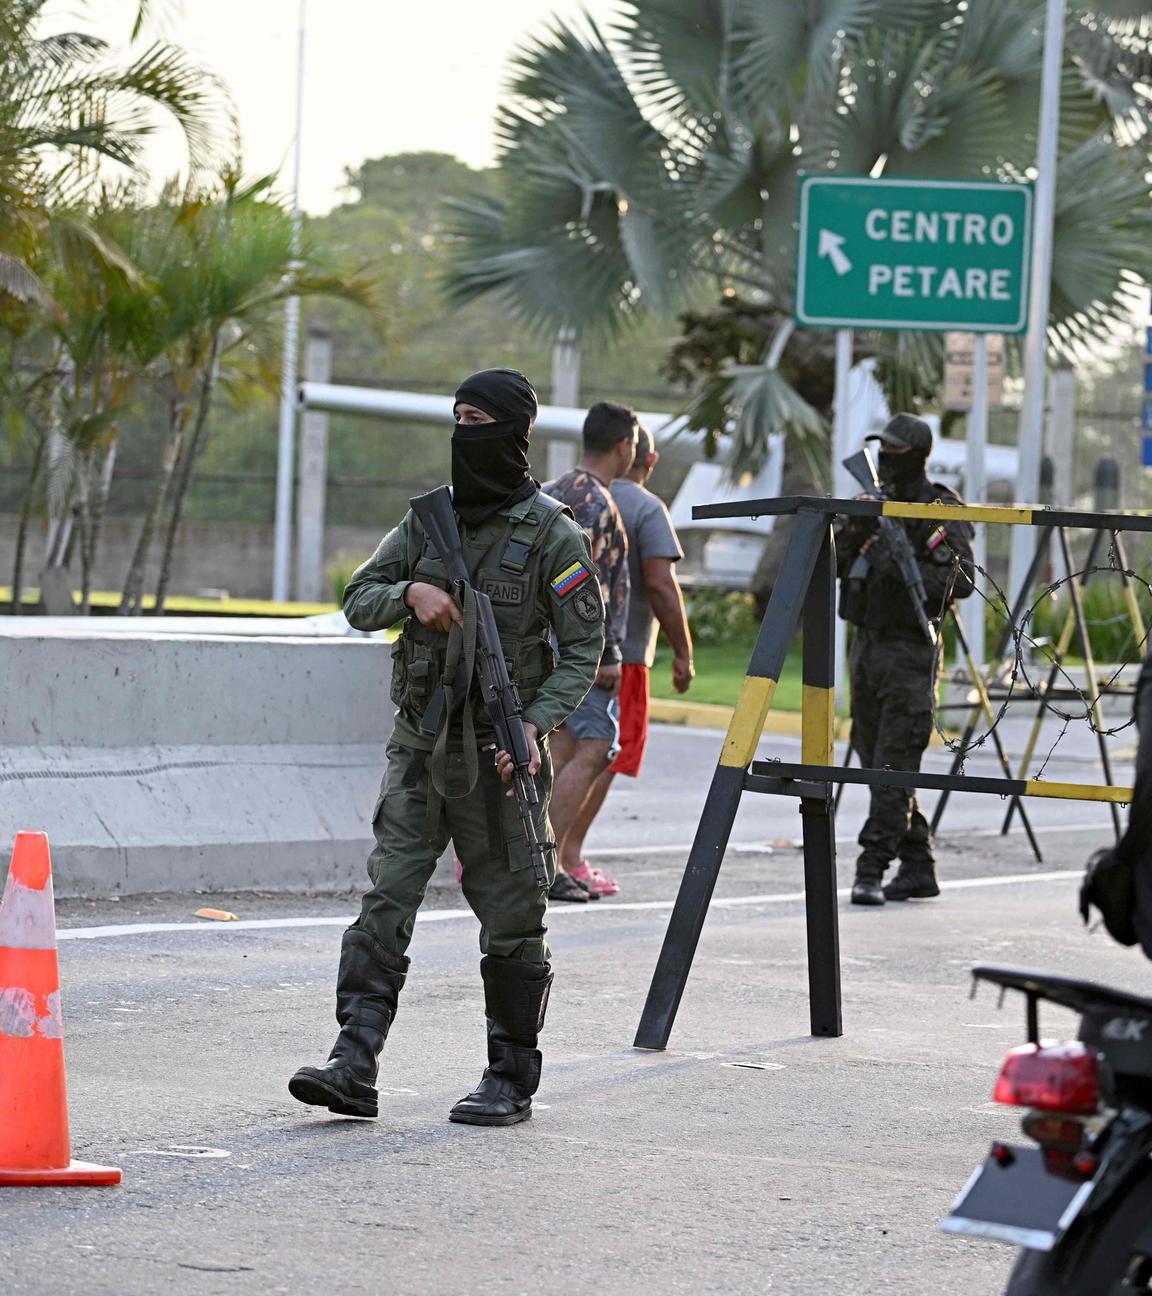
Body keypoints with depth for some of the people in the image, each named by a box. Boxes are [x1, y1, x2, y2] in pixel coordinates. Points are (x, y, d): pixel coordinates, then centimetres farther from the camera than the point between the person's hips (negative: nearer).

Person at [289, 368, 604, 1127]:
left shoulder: (551, 536, -6)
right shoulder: (430, 518, 8)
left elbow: (583, 651, -6)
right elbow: (358, 601, 10)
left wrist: (536, 726, -19)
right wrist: (410, 592, -12)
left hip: (498, 753, -4)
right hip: (419, 744, 4)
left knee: (511, 923, 2)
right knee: (386, 901, -4)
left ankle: (512, 1080, 11)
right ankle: (354, 1064, -8)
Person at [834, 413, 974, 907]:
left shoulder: (941, 510, -6)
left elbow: (961, 581, -13)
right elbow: (830, 564, 7)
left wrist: (903, 566, -24)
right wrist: (852, 531, -13)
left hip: (909, 650, -8)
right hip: (866, 645, 8)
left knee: (893, 766, -11)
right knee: (875, 761, 10)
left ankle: (872, 870, -14)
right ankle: (917, 867, 17)